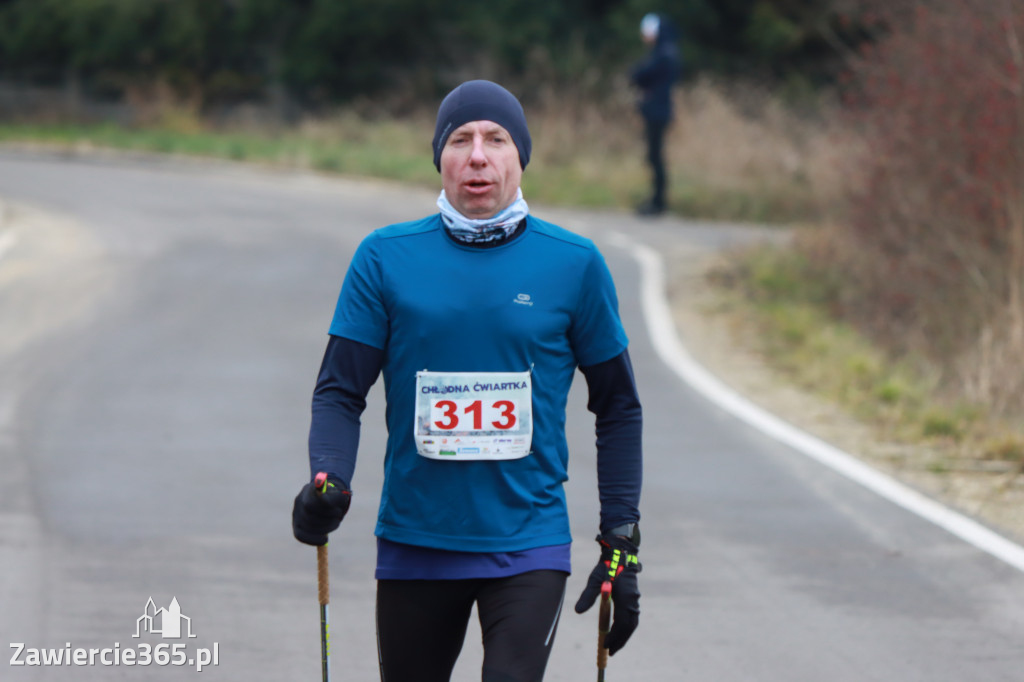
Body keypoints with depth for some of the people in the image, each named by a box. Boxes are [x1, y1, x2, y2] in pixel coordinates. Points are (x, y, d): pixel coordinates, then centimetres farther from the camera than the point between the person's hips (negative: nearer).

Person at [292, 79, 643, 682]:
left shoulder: (574, 263, 1)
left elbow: (618, 406, 8)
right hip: (414, 542, 2)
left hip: (529, 544, -1)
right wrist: (329, 481, -18)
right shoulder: (386, 258, 1)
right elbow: (340, 391, 2)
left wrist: (621, 543, 4)